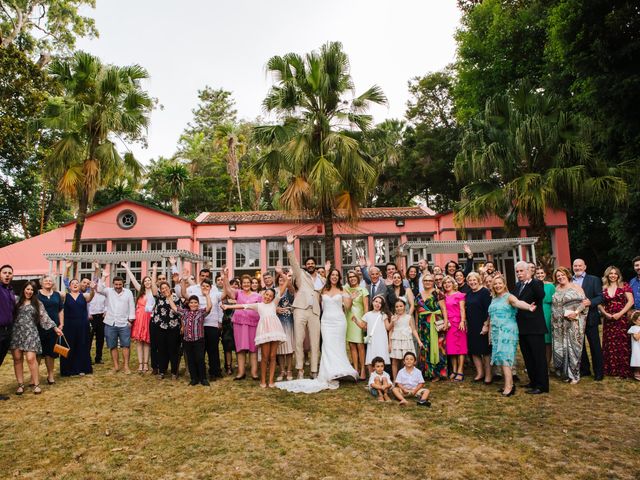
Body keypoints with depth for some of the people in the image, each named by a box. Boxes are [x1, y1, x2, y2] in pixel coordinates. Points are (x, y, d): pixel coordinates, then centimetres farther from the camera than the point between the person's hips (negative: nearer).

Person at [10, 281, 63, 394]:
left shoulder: (37, 303, 10)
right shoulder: (17, 301, 11)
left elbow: (44, 317, 6)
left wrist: (55, 327, -1)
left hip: (30, 333, -1)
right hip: (16, 333, 1)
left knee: (31, 358, -9)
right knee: (17, 359, 3)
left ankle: (36, 383, 1)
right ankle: (20, 384, 14)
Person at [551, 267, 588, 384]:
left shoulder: (575, 287, -1)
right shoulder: (556, 289, 13)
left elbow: (584, 302, -8)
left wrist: (576, 312, -21)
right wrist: (555, 318, 6)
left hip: (573, 322, -4)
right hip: (559, 325, 4)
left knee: (573, 346, 0)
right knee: (560, 347, 5)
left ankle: (574, 374, 10)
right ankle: (564, 373, 17)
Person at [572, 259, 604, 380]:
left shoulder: (593, 279, 0)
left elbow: (600, 297, -5)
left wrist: (590, 302, -22)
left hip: (590, 318, -3)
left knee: (595, 346, 4)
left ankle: (598, 371, 15)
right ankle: (584, 369, 24)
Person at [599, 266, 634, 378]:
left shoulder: (624, 286, 1)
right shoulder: (603, 289, 9)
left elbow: (631, 301, -5)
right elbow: (599, 304, 10)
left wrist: (620, 314, -13)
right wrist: (605, 313, -8)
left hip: (622, 319, -3)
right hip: (608, 320, 3)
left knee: (623, 345, -3)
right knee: (610, 345, 5)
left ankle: (624, 371, 5)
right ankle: (611, 370, 14)